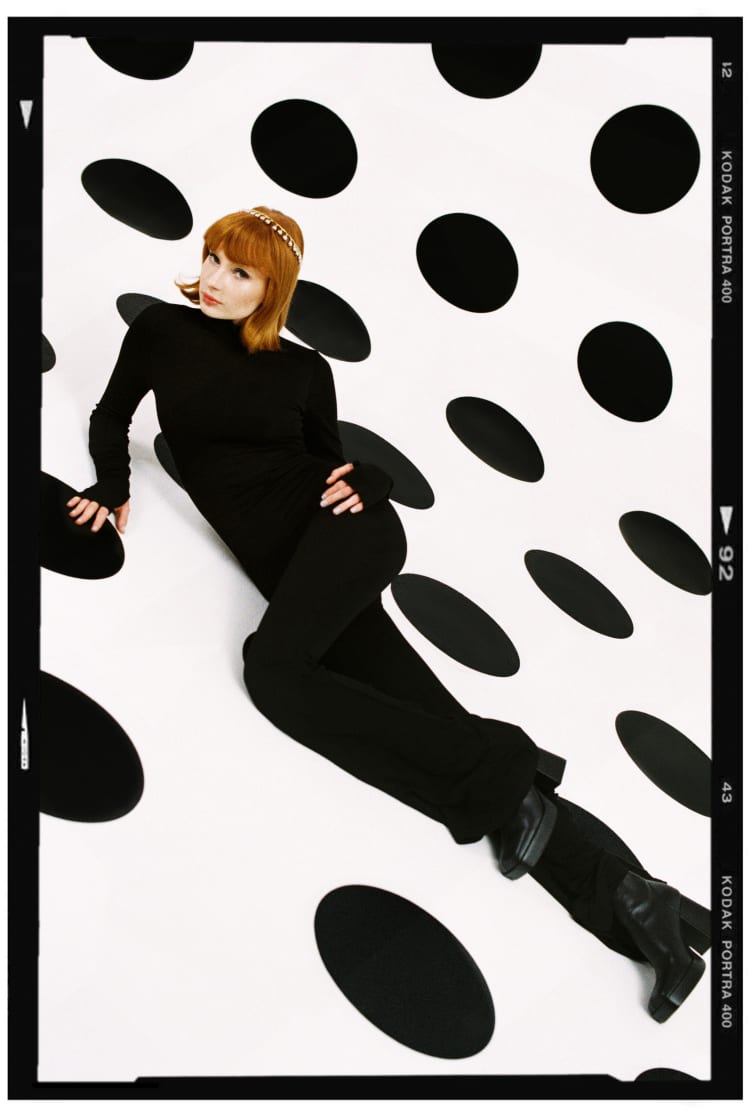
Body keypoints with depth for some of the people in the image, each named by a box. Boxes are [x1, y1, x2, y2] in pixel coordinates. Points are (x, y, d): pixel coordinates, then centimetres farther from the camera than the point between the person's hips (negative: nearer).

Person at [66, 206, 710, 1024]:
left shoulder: (303, 368, 12)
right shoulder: (162, 330, 15)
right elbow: (112, 414, 24)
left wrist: (362, 484, -5)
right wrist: (113, 487, 7)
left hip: (344, 528, -2)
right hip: (284, 553, 2)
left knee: (272, 666, -32)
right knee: (417, 714, -14)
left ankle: (500, 784, -21)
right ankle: (618, 896, -16)